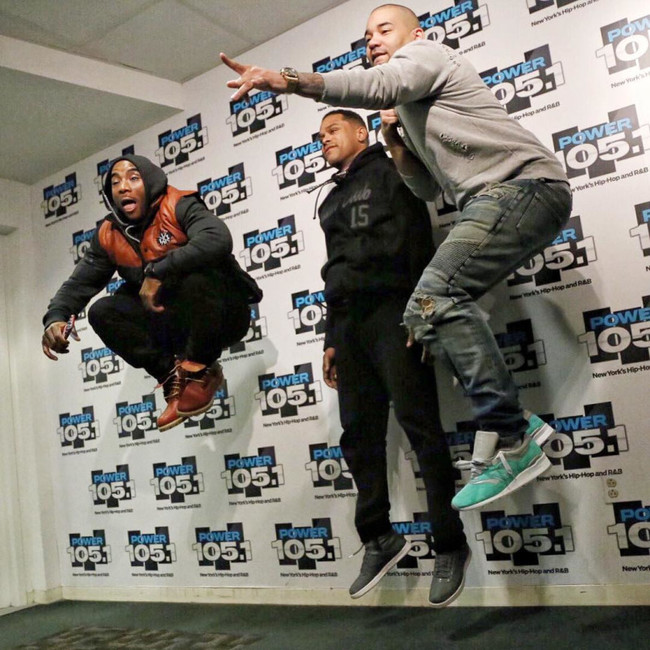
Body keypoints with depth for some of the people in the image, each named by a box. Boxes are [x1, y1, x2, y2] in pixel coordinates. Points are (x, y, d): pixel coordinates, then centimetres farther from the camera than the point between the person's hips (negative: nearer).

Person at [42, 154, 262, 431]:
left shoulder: (178, 206, -16)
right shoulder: (108, 235, 2)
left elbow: (218, 239, -36)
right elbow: (79, 283, -1)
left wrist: (157, 272, -35)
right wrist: (55, 318, -23)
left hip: (224, 313, -5)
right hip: (178, 324, 6)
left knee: (195, 275, -35)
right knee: (102, 312, -9)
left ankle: (200, 371, -11)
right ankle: (174, 377, -3)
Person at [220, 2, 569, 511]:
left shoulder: (426, 52, 5)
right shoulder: (413, 112, 32)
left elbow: (379, 86, -19)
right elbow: (429, 189, 26)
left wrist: (288, 80, -30)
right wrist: (395, 142, 11)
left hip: (523, 183, -10)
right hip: (493, 201, 10)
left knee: (434, 300, -25)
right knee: (437, 308, 5)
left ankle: (512, 440, -20)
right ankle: (511, 427, 4)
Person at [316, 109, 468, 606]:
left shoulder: (389, 172, 7)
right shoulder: (332, 201, 27)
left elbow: (416, 239, -7)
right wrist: (332, 340, 19)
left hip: (391, 311, -7)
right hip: (348, 321, 7)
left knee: (418, 423, -9)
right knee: (359, 433, 5)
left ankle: (450, 544, -1)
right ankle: (379, 538, 16)